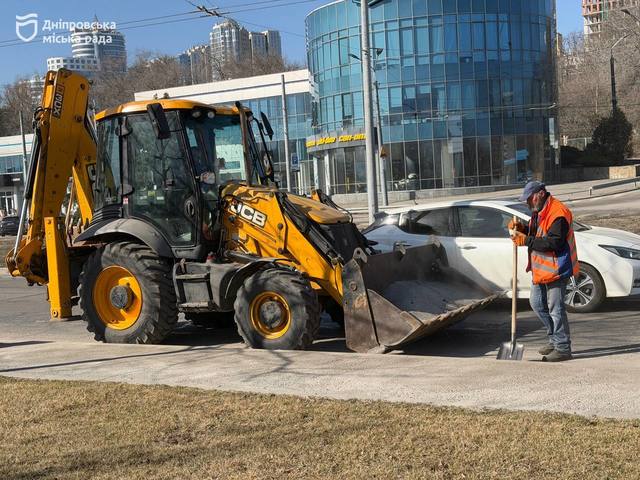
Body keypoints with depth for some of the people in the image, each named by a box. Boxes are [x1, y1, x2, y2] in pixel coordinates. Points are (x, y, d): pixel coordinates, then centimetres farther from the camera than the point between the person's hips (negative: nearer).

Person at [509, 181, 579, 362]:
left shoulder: (558, 213, -21)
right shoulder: (539, 211, 13)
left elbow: (555, 243, -27)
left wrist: (526, 241, -26)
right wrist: (522, 229, 1)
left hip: (556, 269, -11)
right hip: (541, 269, 11)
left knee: (556, 308, -5)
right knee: (537, 303, 17)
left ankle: (563, 348, 4)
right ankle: (555, 339, 29)